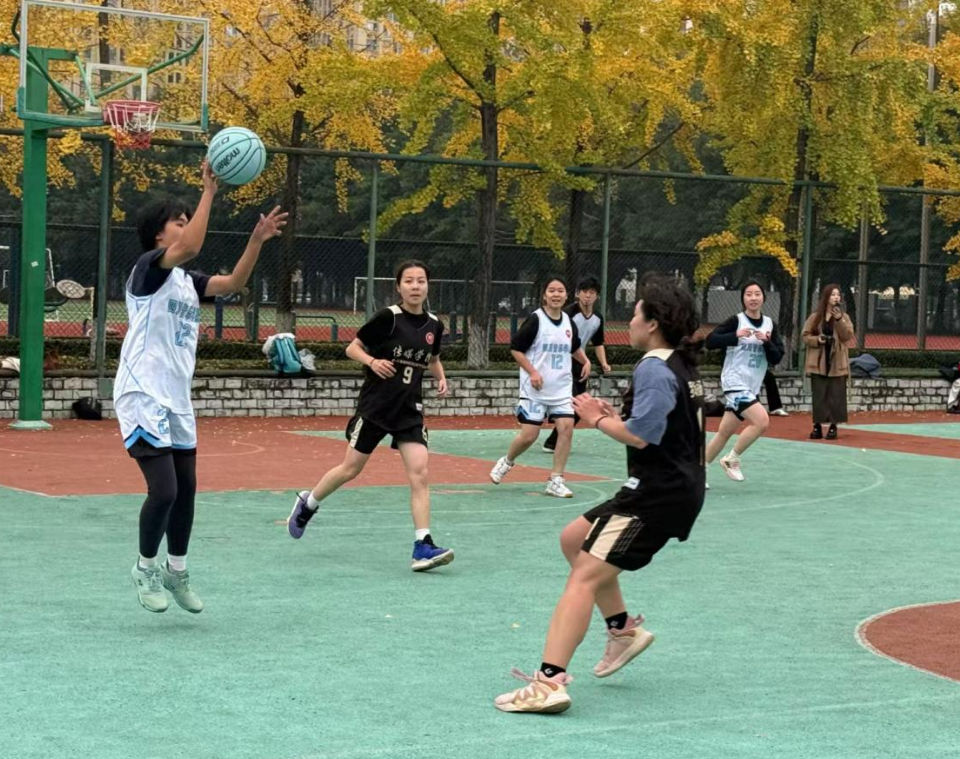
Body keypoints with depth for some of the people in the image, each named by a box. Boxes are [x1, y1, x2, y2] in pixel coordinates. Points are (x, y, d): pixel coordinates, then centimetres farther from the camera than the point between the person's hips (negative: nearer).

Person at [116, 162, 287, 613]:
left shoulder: (187, 281, 13)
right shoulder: (148, 268, -10)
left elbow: (232, 284, 8)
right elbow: (190, 248, -28)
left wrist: (257, 241, -3)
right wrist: (209, 192, -25)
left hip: (177, 401, 8)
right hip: (144, 398, -8)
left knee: (186, 490, 12)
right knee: (164, 490, -13)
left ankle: (176, 571, 28)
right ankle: (145, 568, 8)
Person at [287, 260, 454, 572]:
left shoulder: (434, 325, 3)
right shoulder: (388, 317, -12)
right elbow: (352, 348, -4)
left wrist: (441, 378, 3)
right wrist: (372, 361, -23)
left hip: (409, 411, 3)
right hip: (375, 406, -3)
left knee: (419, 474, -11)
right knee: (350, 468, 9)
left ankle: (423, 547, -12)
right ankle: (307, 503, 36)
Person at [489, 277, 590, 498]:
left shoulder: (569, 322, 6)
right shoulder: (535, 320, -10)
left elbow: (575, 347, 25)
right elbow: (516, 348, -8)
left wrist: (585, 361, 8)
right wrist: (532, 372, -17)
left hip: (562, 389, 5)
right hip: (535, 389, -5)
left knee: (566, 428, -10)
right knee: (529, 434, -4)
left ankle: (556, 480, -1)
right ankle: (507, 462, 27)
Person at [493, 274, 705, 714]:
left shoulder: (654, 369, -15)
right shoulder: (682, 366, 15)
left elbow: (640, 435, -23)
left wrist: (598, 419, -7)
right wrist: (614, 417, 10)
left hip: (657, 495, -10)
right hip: (676, 490, 10)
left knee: (584, 576, -15)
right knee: (574, 539, 22)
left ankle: (549, 682, -25)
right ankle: (623, 629, 26)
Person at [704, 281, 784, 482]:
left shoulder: (770, 324, 7)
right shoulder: (736, 320, -8)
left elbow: (777, 358, 3)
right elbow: (710, 341, -16)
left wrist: (766, 342, -15)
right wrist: (736, 335, -26)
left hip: (752, 386, 6)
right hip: (735, 382, -6)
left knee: (725, 432, 10)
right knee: (762, 421, -22)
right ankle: (732, 459, -3)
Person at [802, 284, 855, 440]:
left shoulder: (844, 317, 5)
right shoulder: (815, 317, 6)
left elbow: (847, 336, -8)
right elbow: (806, 336, 6)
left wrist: (839, 320, -19)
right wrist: (817, 340, -13)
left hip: (837, 363, 0)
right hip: (819, 362, 0)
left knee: (835, 396, -1)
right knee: (819, 396, 1)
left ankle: (833, 426, 4)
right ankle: (817, 426, 6)